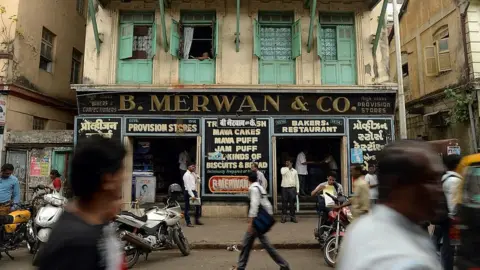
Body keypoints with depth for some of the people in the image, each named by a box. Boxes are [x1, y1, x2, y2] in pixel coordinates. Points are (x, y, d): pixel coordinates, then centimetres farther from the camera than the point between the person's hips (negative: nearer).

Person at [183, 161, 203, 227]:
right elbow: (187, 186, -18)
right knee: (187, 208, 2)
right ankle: (188, 222, 12)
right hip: (188, 192, -8)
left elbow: (196, 181, 22)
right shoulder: (186, 175, -12)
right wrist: (192, 195, -22)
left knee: (198, 206, 10)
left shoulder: (193, 174, 12)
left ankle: (197, 220, 24)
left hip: (194, 191, 8)